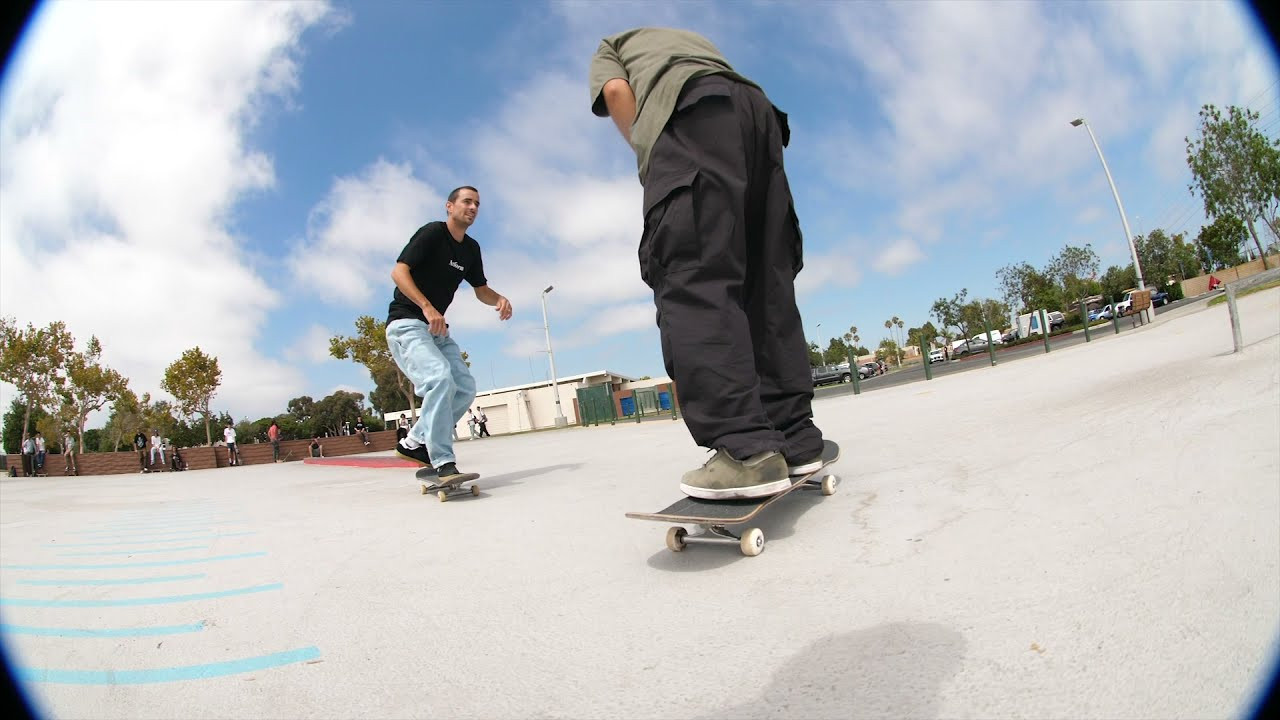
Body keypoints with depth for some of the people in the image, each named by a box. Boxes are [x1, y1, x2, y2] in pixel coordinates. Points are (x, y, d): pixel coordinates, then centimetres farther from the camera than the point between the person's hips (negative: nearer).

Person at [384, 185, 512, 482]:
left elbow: (481, 290, 20)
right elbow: (399, 271, -18)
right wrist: (427, 308, -31)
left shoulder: (471, 248, 12)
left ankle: (414, 442, 12)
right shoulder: (432, 233, -10)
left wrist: (500, 299, -4)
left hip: (438, 330, 8)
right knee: (440, 377, -29)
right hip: (406, 324, -8)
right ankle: (443, 464, -28)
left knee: (466, 388, 0)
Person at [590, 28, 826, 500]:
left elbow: (616, 91, 7)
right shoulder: (694, 40, 45)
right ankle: (796, 439, -2)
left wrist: (649, 155, 11)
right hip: (759, 110, 7)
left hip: (692, 111, -6)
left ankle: (747, 450, -31)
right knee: (768, 287, 2)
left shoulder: (612, 46, 31)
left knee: (693, 282, -18)